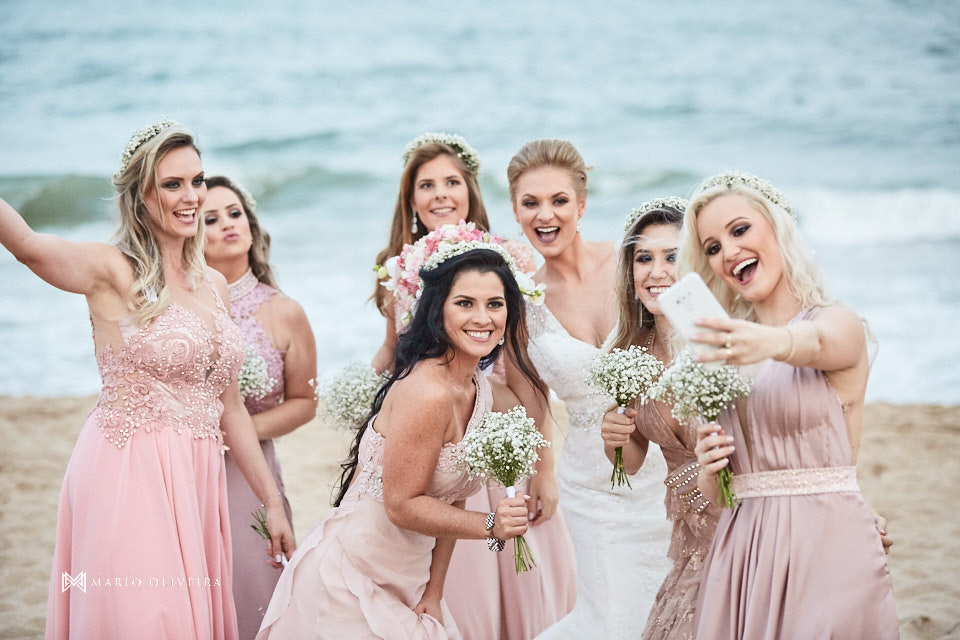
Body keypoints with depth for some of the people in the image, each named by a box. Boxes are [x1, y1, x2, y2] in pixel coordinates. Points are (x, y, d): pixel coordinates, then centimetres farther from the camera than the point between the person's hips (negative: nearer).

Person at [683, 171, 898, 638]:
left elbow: (815, 341, -29)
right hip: (740, 549, 5)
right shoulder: (728, 352, 13)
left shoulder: (840, 324, -3)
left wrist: (774, 344, -51)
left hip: (825, 544, -5)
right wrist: (708, 469, -8)